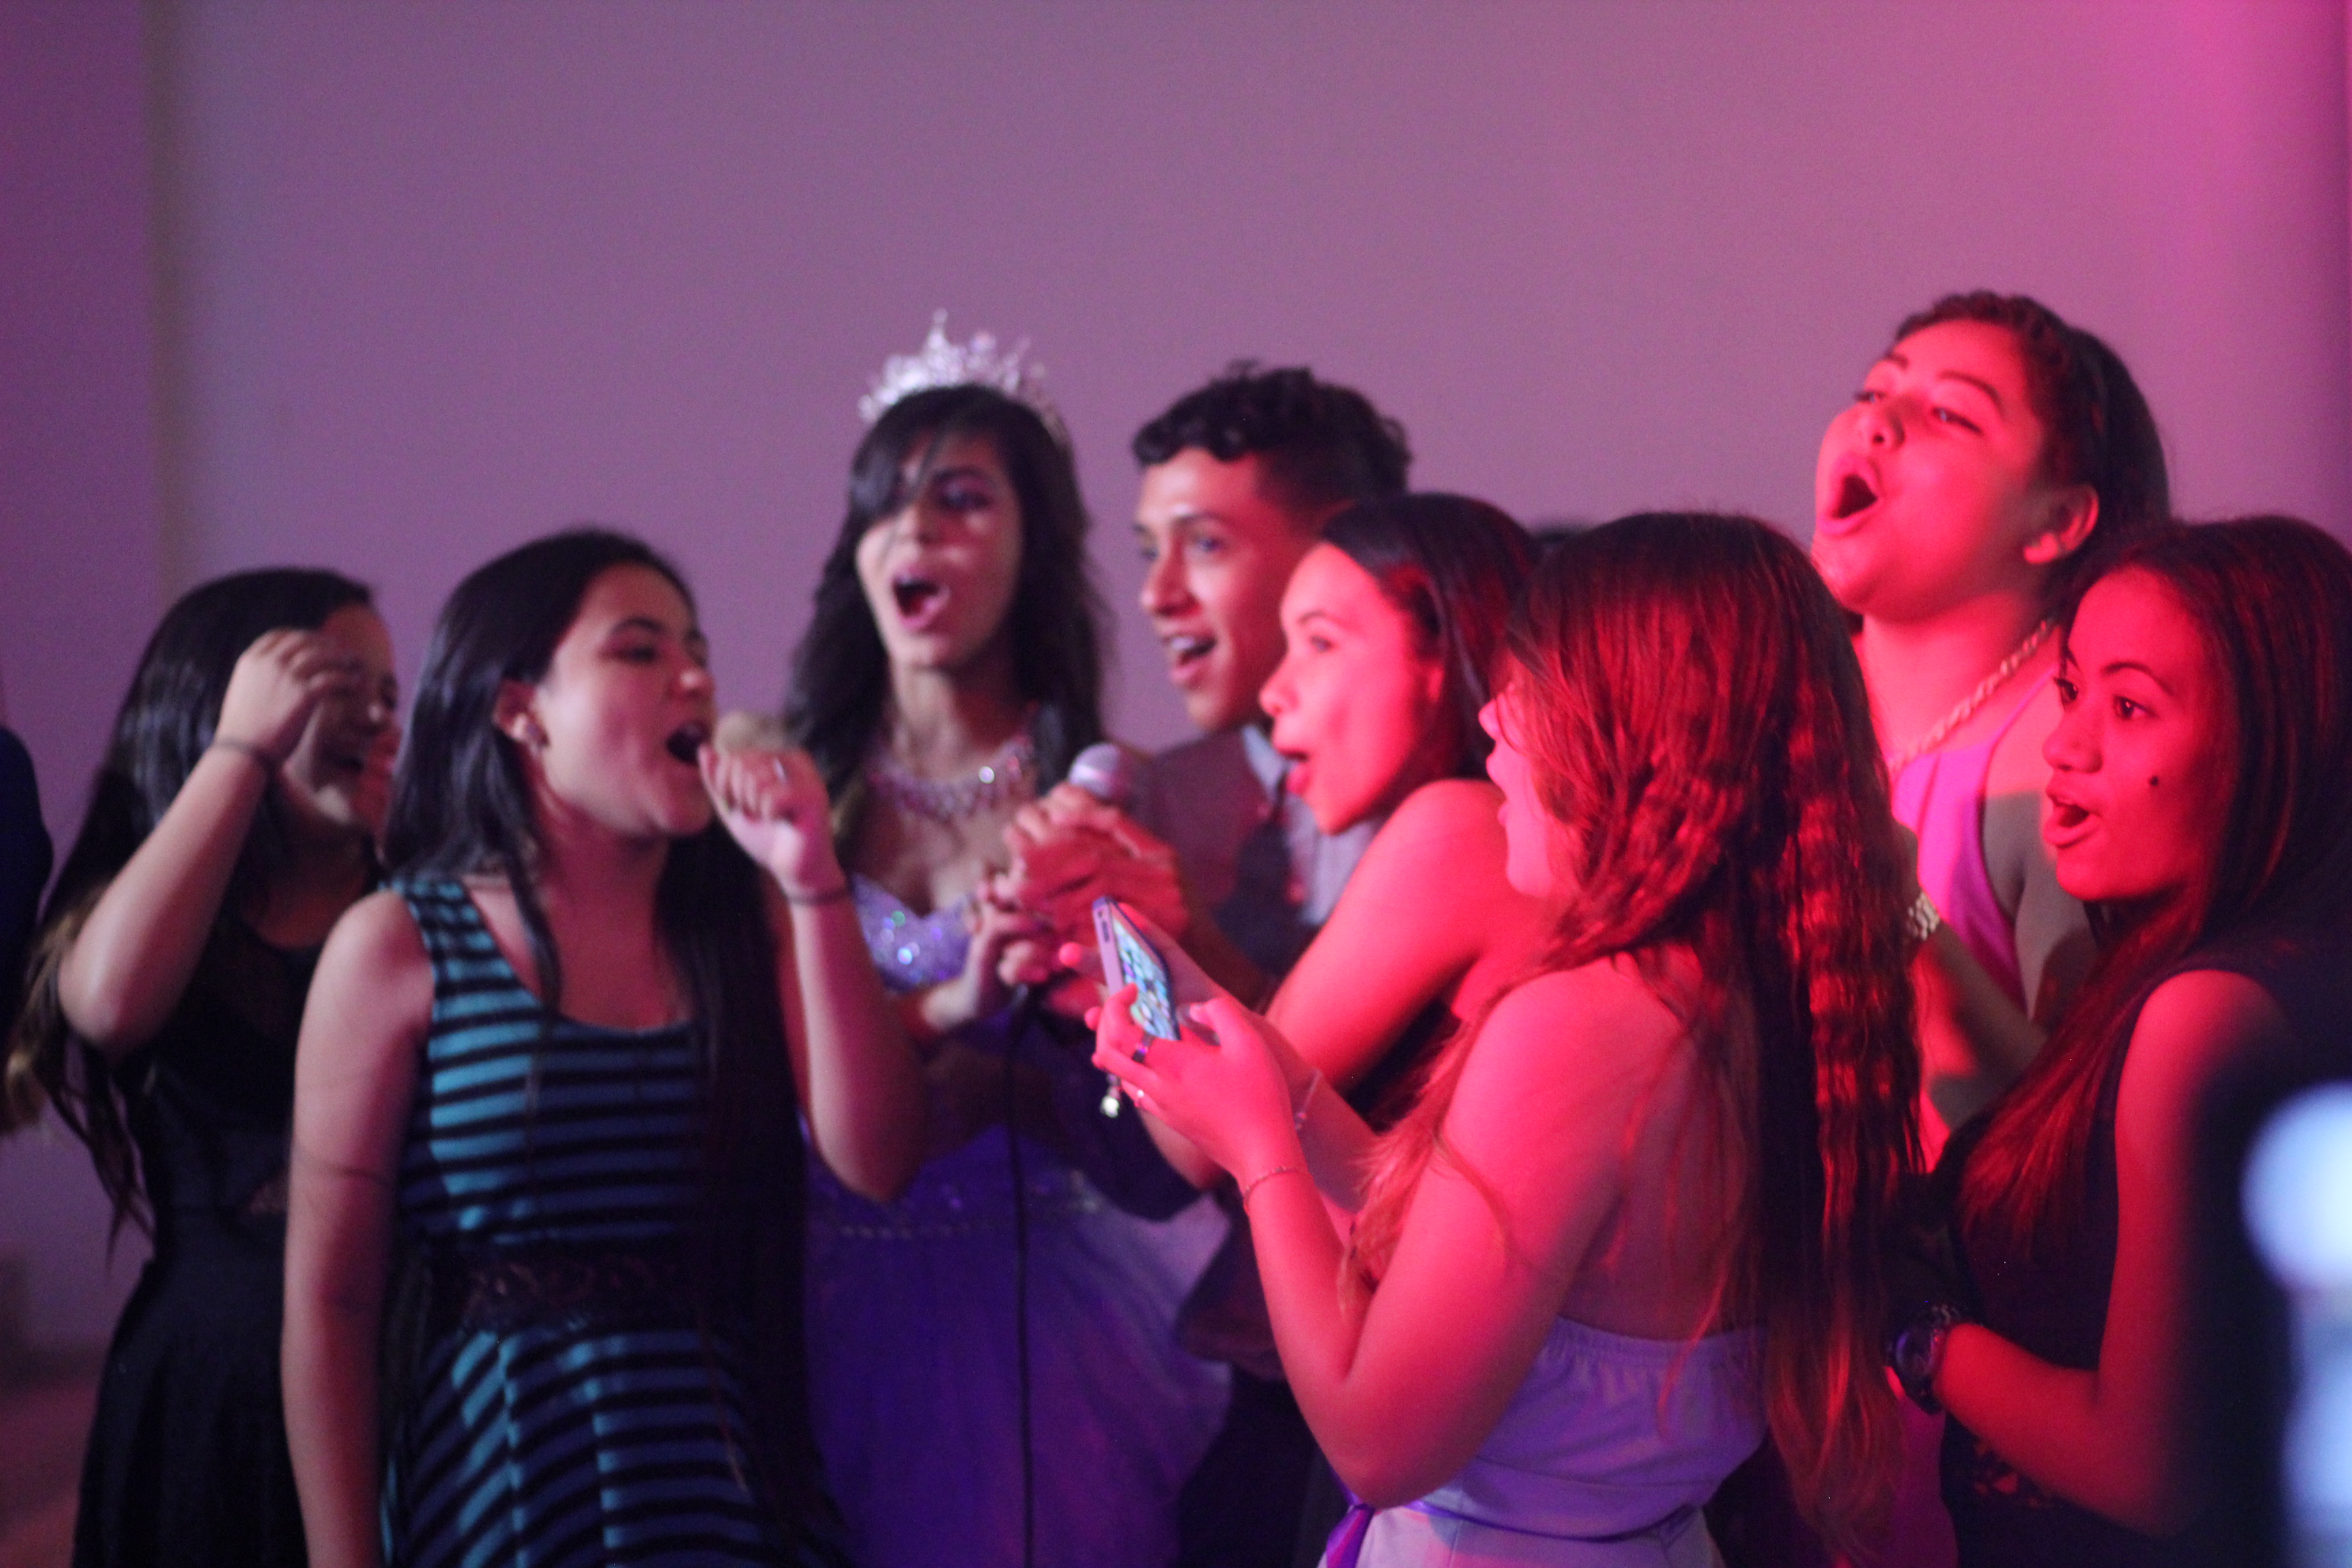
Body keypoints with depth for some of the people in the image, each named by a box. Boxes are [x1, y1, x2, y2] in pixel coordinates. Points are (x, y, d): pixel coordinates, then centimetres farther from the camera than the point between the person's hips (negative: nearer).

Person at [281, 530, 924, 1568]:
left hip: (737, 1469, 4)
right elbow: (328, 1298, -4)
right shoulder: (398, 947, -3)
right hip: (502, 1474, -4)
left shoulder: (751, 923, 7)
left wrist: (814, 884, -10)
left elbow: (873, 1160, -7)